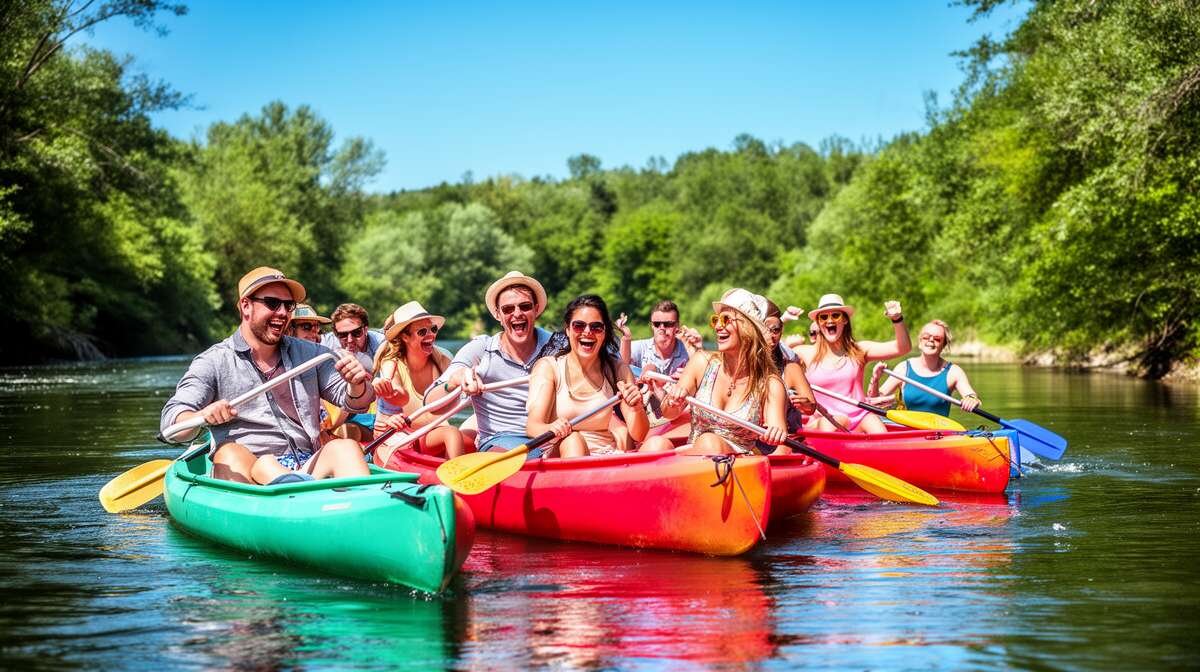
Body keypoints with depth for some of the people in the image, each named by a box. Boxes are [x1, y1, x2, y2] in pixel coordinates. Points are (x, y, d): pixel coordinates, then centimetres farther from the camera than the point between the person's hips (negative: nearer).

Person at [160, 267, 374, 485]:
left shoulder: (310, 354, 18)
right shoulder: (213, 362, 5)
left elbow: (355, 403, 15)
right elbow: (170, 425, -5)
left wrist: (356, 387, -10)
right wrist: (201, 416, -30)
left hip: (307, 468, 3)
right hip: (242, 475, -3)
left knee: (345, 447, -25)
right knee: (228, 453, -34)